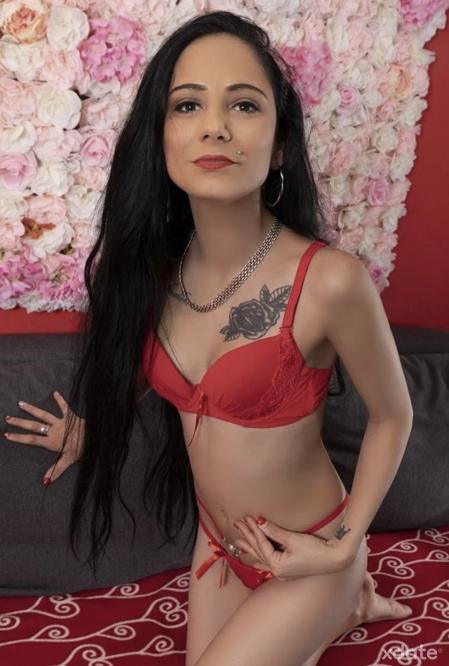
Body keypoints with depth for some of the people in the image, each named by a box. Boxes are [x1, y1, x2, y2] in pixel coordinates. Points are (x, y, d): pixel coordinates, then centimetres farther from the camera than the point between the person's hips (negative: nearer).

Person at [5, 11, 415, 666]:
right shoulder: (158, 268, -10)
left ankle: (348, 595, 22)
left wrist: (343, 546, -13)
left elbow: (392, 416, -12)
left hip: (305, 554, -5)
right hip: (217, 541, 6)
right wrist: (89, 428, 24)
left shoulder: (329, 280, -28)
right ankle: (349, 608, 39)